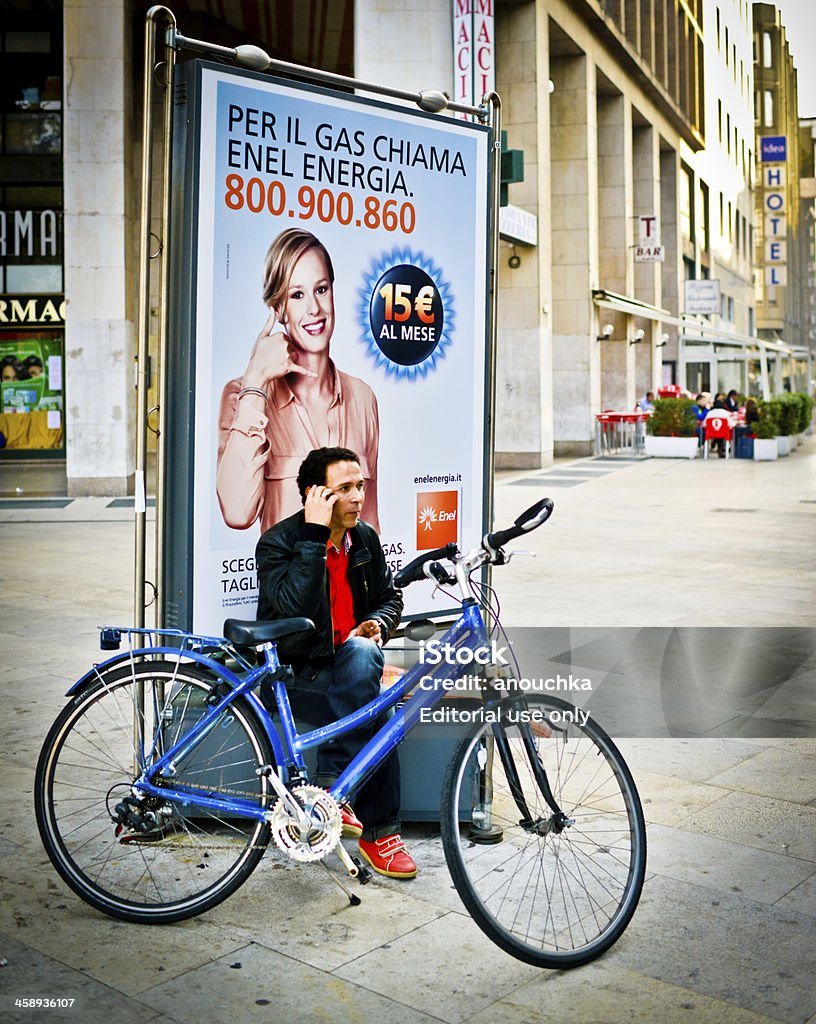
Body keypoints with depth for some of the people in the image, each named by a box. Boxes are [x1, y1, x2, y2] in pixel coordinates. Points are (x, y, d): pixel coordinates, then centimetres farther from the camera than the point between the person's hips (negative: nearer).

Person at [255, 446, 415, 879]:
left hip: (347, 665, 5)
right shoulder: (277, 543, -12)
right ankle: (378, 831, -14)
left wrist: (377, 623, -4)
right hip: (295, 676, -5)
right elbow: (295, 608, -29)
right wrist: (314, 534, -28)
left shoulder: (365, 539, 6)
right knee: (376, 718, -28)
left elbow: (390, 595, 19)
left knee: (362, 653, -32)